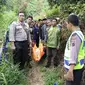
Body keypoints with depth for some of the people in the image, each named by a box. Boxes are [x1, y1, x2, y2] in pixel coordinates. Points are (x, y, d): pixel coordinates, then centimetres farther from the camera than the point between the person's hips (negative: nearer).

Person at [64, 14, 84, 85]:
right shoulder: (79, 33, 13)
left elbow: (74, 53, -29)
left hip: (74, 68, -10)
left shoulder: (75, 35, -19)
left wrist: (70, 71, -35)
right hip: (75, 67, 10)